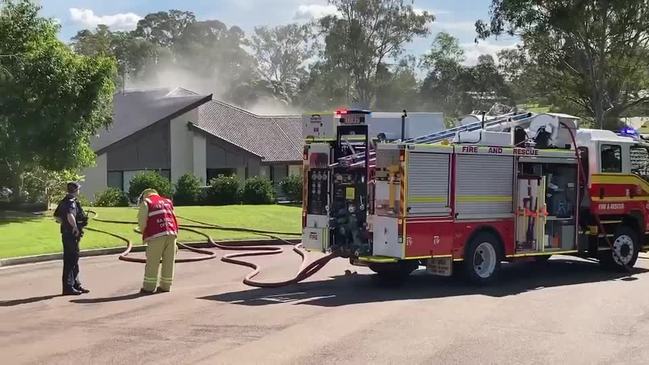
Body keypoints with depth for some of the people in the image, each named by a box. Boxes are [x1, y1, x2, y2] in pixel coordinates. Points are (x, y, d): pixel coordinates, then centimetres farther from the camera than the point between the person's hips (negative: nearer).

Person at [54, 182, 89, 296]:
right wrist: (75, 227, -23)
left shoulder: (63, 202, 13)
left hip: (66, 234, 10)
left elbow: (57, 216, 24)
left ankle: (76, 284, 25)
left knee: (73, 260, 17)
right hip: (71, 235, -10)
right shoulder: (71, 202, -17)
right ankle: (68, 287, -2)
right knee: (70, 261, -5)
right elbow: (70, 216, -34)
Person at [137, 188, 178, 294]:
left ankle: (149, 287, 4)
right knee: (168, 261, 9)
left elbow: (142, 221, 2)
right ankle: (165, 286, 14)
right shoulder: (168, 202, 25)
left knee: (152, 262, 1)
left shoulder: (146, 203, 9)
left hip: (157, 235, -5)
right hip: (171, 234, 5)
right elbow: (174, 218, 20)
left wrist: (144, 233, 16)